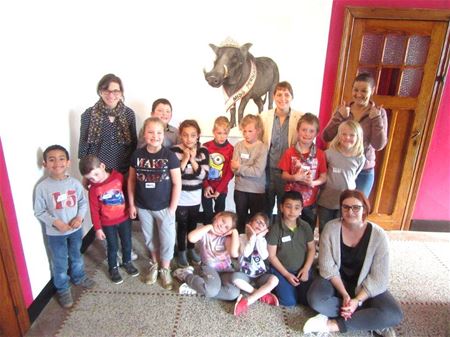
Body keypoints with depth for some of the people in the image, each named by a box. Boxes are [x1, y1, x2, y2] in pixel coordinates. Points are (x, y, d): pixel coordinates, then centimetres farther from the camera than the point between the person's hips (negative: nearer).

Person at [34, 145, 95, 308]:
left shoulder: (75, 183, -10)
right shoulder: (42, 187, -16)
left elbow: (83, 202, 0)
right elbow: (39, 212, -10)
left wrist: (80, 217, -16)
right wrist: (55, 222, -22)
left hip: (75, 229, 3)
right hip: (55, 233, -2)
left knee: (76, 256, 24)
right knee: (60, 263, 13)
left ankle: (78, 277, 49)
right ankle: (63, 289, 35)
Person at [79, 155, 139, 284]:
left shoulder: (118, 176, -13)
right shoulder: (93, 189, -15)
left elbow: (128, 191, 2)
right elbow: (94, 210, -8)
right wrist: (98, 228, -6)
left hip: (124, 218, 2)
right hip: (108, 223, -2)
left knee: (127, 243, 18)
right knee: (112, 247, 13)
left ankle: (127, 262, 43)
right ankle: (113, 268, 36)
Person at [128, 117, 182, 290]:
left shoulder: (169, 156, -14)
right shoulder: (137, 155, -5)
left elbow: (177, 183, -11)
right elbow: (131, 180, 4)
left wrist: (172, 208, -11)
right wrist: (131, 204, 3)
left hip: (164, 207, -2)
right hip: (143, 207, 3)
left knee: (167, 239, 9)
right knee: (150, 238, 20)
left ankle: (165, 269, 32)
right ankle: (154, 264, 43)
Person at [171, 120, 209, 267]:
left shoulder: (203, 151, -6)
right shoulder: (175, 150, -13)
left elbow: (204, 175, -13)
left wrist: (193, 160, -22)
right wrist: (185, 159, -26)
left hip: (195, 196, 3)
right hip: (180, 196, -3)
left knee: (193, 224, 17)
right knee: (182, 225, 9)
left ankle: (191, 249, 37)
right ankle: (181, 252, 29)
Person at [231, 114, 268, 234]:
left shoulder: (262, 148, -12)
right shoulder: (238, 146, -3)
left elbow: (258, 171, -21)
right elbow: (234, 168, -11)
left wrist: (240, 168, -16)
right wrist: (249, 169, -23)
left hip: (257, 190, -3)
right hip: (240, 189, 3)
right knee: (240, 219, 19)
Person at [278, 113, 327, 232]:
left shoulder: (320, 154, -4)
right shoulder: (290, 152, -6)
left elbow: (323, 177, -1)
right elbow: (284, 175, -3)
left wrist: (313, 182, -21)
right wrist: (295, 177, -22)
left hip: (310, 201, 1)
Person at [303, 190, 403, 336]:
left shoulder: (378, 235, -16)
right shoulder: (331, 228, -15)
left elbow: (378, 277, -15)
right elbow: (327, 266, -14)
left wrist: (358, 300, -24)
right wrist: (344, 294, -21)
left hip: (365, 286, 0)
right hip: (336, 280, 1)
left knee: (394, 315, -25)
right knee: (315, 299, -29)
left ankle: (333, 324, -19)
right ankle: (372, 322, -13)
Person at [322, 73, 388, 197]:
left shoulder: (379, 113, -6)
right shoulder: (343, 110, -1)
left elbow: (379, 145, -13)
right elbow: (326, 137, -7)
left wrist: (376, 119, -21)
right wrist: (339, 117, -19)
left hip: (363, 172, -1)